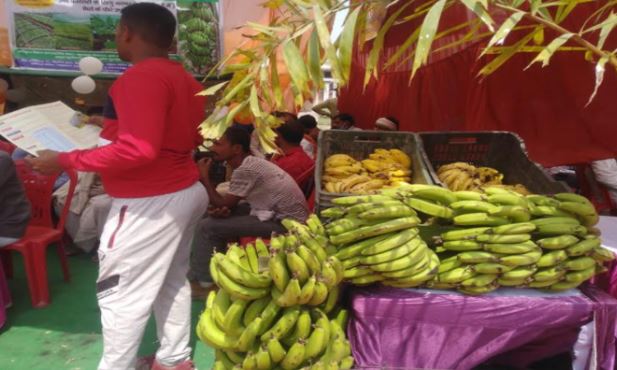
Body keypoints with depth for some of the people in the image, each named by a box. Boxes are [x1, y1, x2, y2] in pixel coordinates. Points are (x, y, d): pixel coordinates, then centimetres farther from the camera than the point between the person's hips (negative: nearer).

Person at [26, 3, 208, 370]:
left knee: (122, 294, 5)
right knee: (172, 280, 19)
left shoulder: (142, 76, -19)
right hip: (185, 192, 10)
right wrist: (110, 126, 22)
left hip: (151, 203, -10)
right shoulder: (184, 78, 10)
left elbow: (138, 150, -28)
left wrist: (65, 160, -19)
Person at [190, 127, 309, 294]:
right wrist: (223, 209, -9)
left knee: (208, 227, -8)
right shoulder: (250, 163, 9)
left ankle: (202, 282, 9)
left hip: (285, 222, -10)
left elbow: (222, 205, -13)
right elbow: (229, 202, 13)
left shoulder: (245, 170, -20)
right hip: (283, 213, 10)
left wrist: (204, 177, -3)